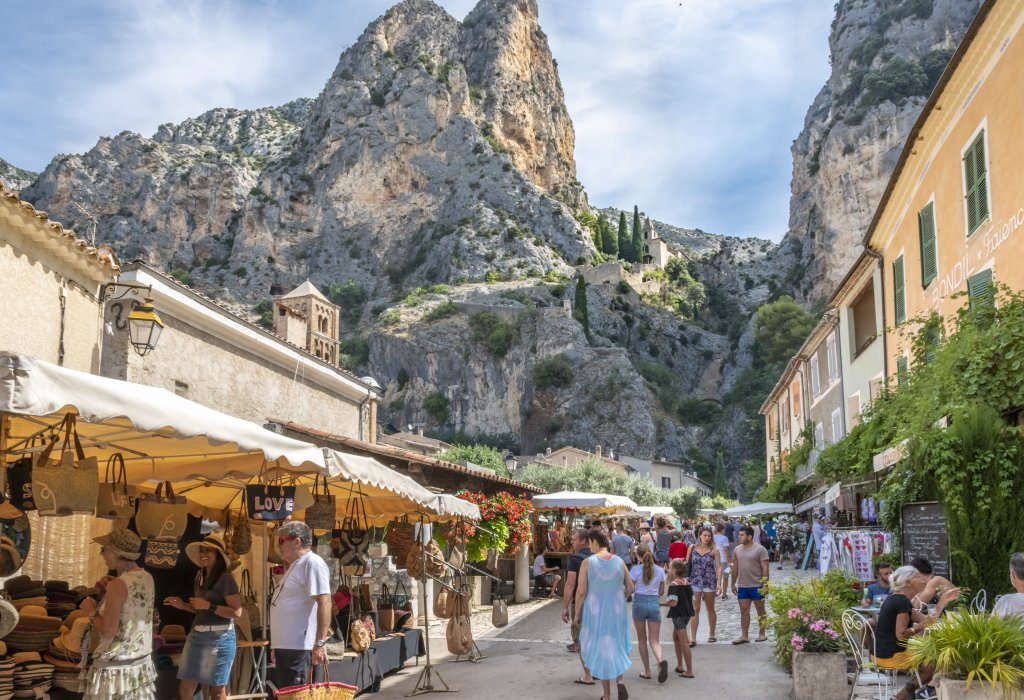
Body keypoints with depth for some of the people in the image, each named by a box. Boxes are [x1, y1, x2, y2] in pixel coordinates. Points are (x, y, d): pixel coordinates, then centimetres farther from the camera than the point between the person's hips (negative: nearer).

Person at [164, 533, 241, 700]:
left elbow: (237, 612, -17)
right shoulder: (200, 577, 12)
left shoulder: (225, 579, -11)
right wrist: (183, 605, 7)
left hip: (219, 637, -7)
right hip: (196, 635, 7)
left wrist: (209, 606, -20)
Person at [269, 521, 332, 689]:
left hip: (297, 647, -10)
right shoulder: (296, 566, 19)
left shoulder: (312, 563, -13)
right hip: (285, 645, 10)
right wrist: (276, 646, 25)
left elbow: (324, 602, -23)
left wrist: (320, 643, -28)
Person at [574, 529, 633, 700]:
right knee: (616, 646, 21)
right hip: (617, 611, 3)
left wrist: (577, 614, 0)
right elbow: (630, 589, 3)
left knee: (600, 649, 10)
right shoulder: (619, 562, -2)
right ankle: (619, 679, -3)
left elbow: (581, 592, -13)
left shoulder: (588, 562, -12)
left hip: (595, 612, -2)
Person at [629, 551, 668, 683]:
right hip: (655, 603, 2)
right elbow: (661, 592, 11)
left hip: (639, 602, -2)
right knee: (654, 640, 3)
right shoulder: (660, 571, 6)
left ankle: (647, 671, 13)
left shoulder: (635, 569, -3)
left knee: (642, 639, 13)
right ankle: (660, 660, -27)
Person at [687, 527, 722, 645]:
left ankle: (712, 635, 27)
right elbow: (687, 564, 8)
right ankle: (693, 638, -4)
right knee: (695, 609, -3)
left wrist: (719, 583, -13)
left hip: (709, 582, -1)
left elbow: (718, 567, -5)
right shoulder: (692, 548, 2)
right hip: (695, 581, 1)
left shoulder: (714, 550, -3)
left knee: (710, 609, 13)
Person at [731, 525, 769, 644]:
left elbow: (765, 568, -10)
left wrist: (765, 584, -15)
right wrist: (733, 584, 13)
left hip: (757, 585, -5)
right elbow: (735, 568, 14)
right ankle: (744, 636, 9)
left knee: (760, 610, 8)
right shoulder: (737, 549, 7)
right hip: (742, 586, 5)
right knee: (744, 610, 5)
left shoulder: (760, 549, -9)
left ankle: (762, 634, 18)